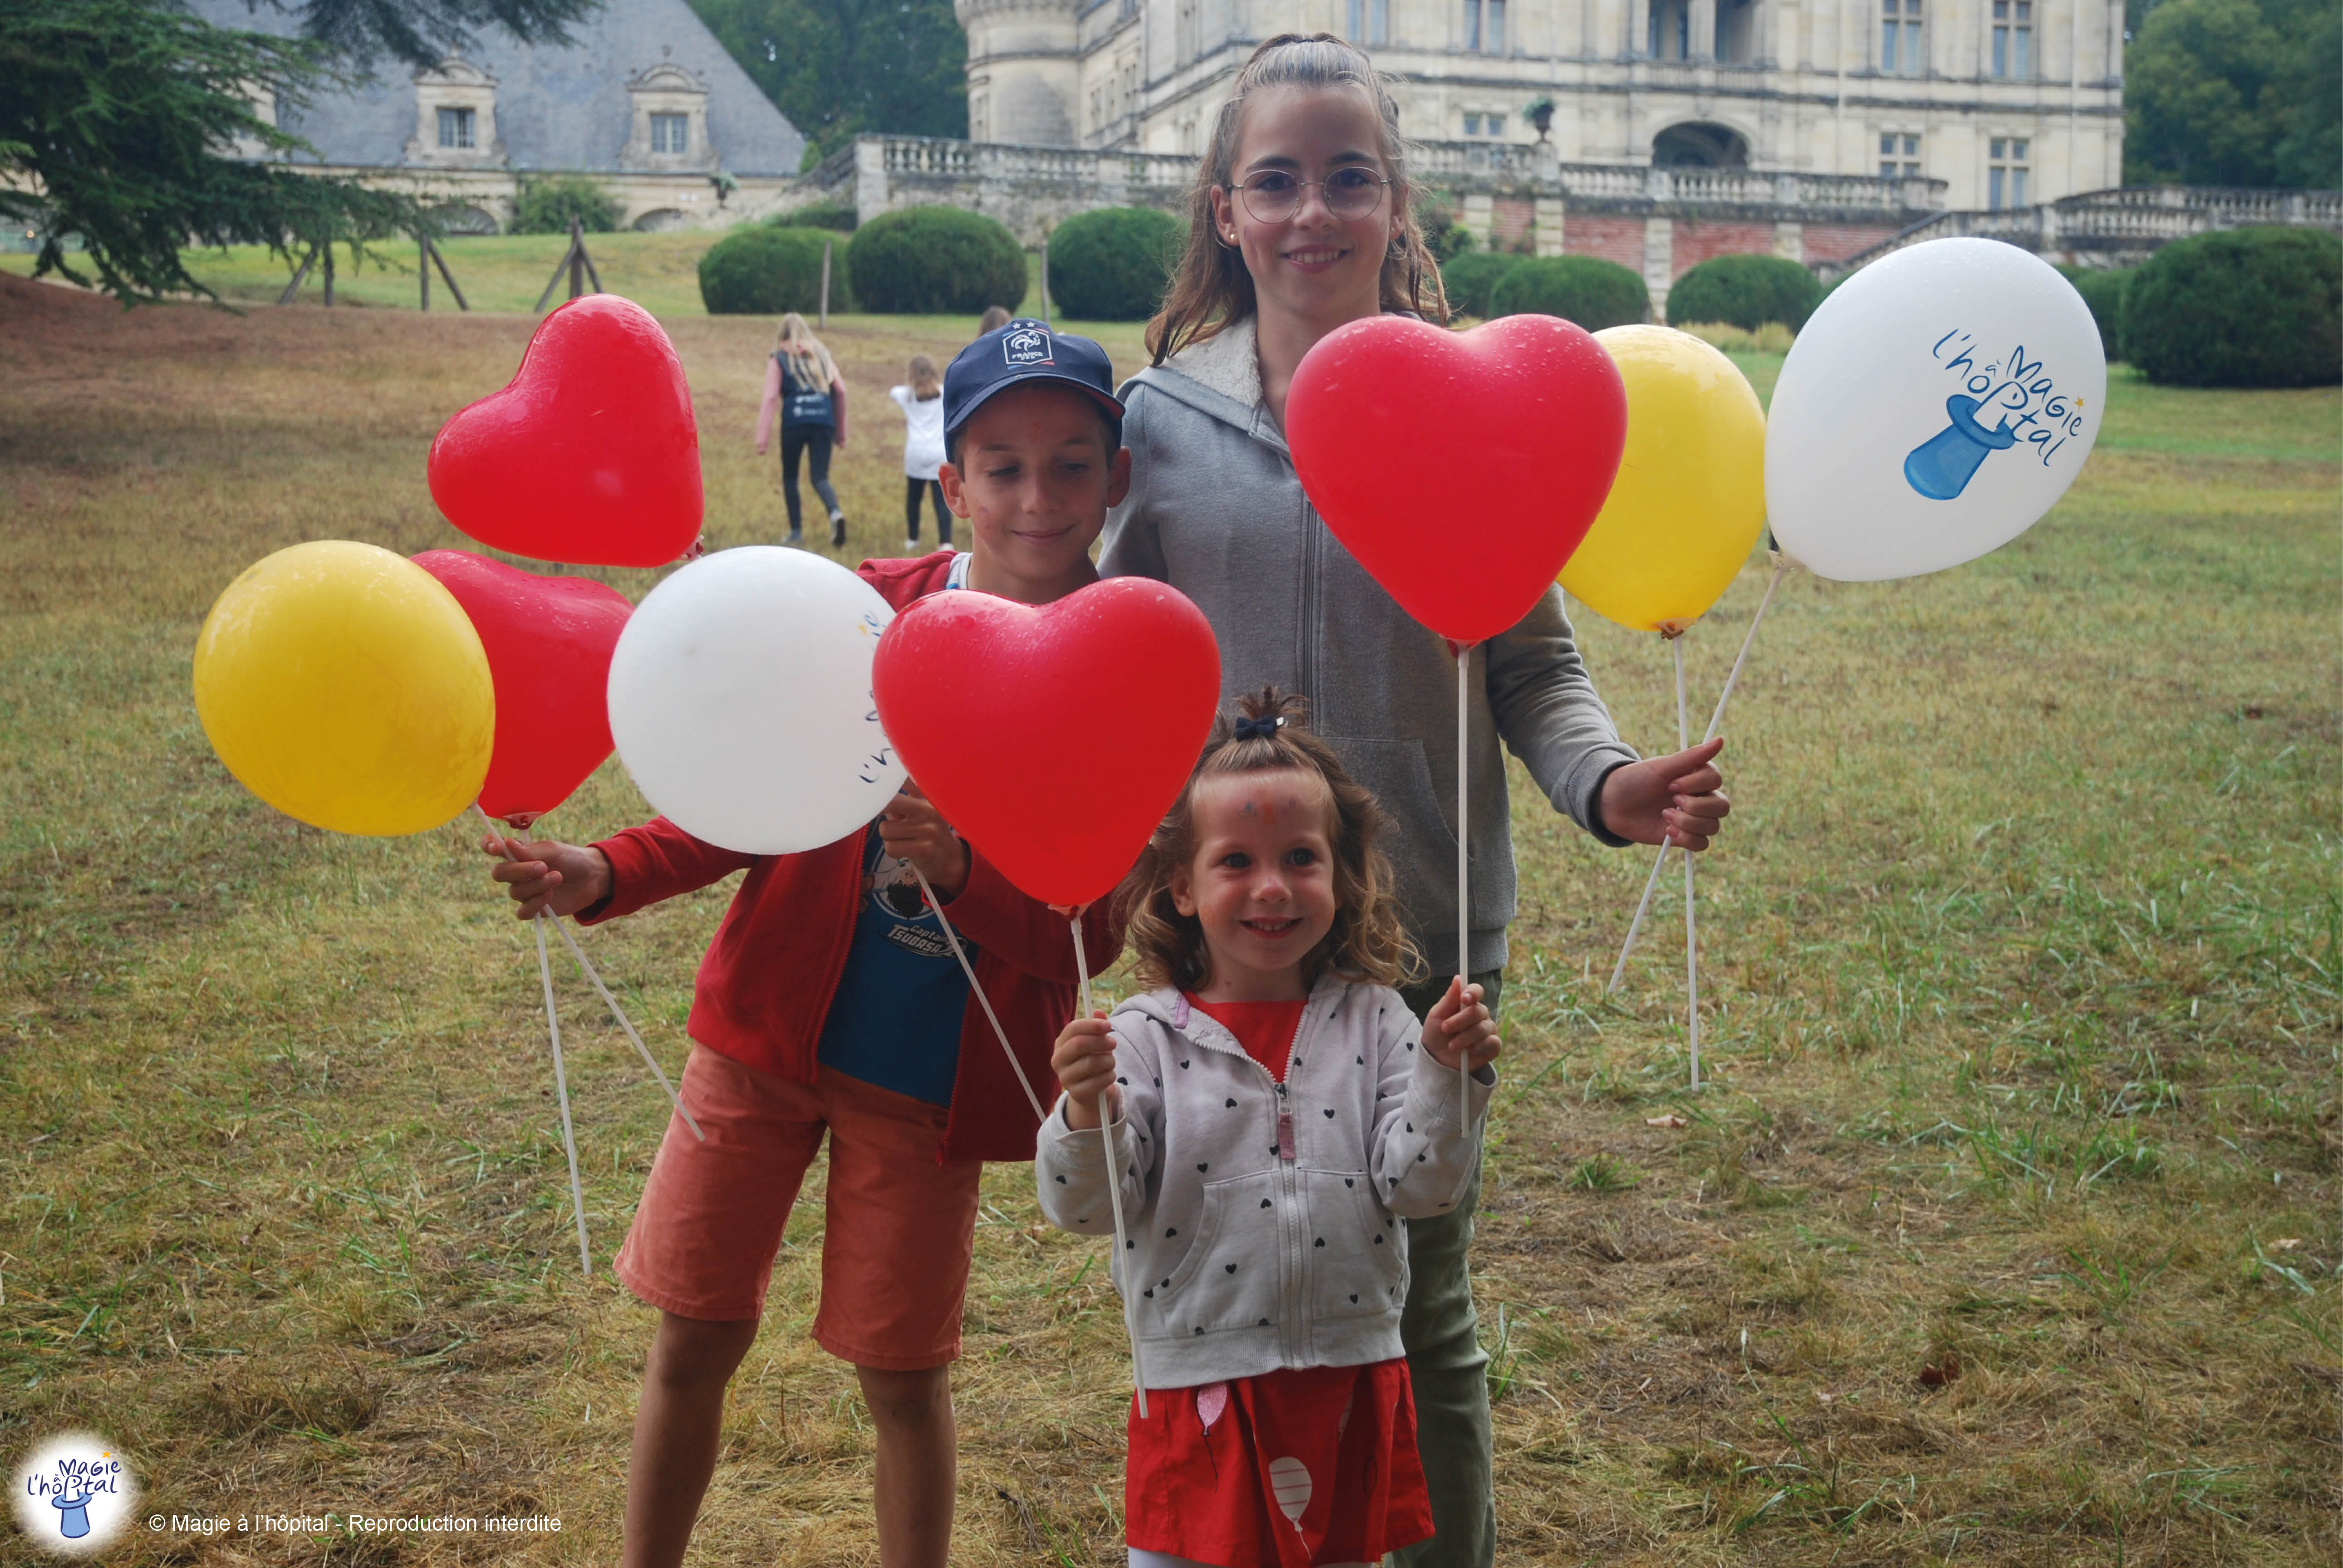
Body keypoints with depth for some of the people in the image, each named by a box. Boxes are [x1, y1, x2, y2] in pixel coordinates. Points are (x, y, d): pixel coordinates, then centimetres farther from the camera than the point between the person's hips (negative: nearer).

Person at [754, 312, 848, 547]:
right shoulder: (822, 355, 17)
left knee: (790, 477, 17)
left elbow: (771, 398, -1)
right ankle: (835, 513, -28)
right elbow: (840, 391, 12)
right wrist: (841, 433, 19)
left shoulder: (779, 360, 8)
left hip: (795, 423, -2)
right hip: (824, 422, 2)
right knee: (820, 478, 2)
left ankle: (797, 531, 18)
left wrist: (762, 439, -4)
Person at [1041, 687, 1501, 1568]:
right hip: (1201, 1387, -2)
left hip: (1350, 1378, 2)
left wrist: (1445, 1072, -18)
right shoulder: (1146, 1037, -6)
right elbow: (1085, 1207, -11)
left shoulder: (1375, 1022, 0)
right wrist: (1085, 1112, -28)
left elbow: (1420, 1186, -5)